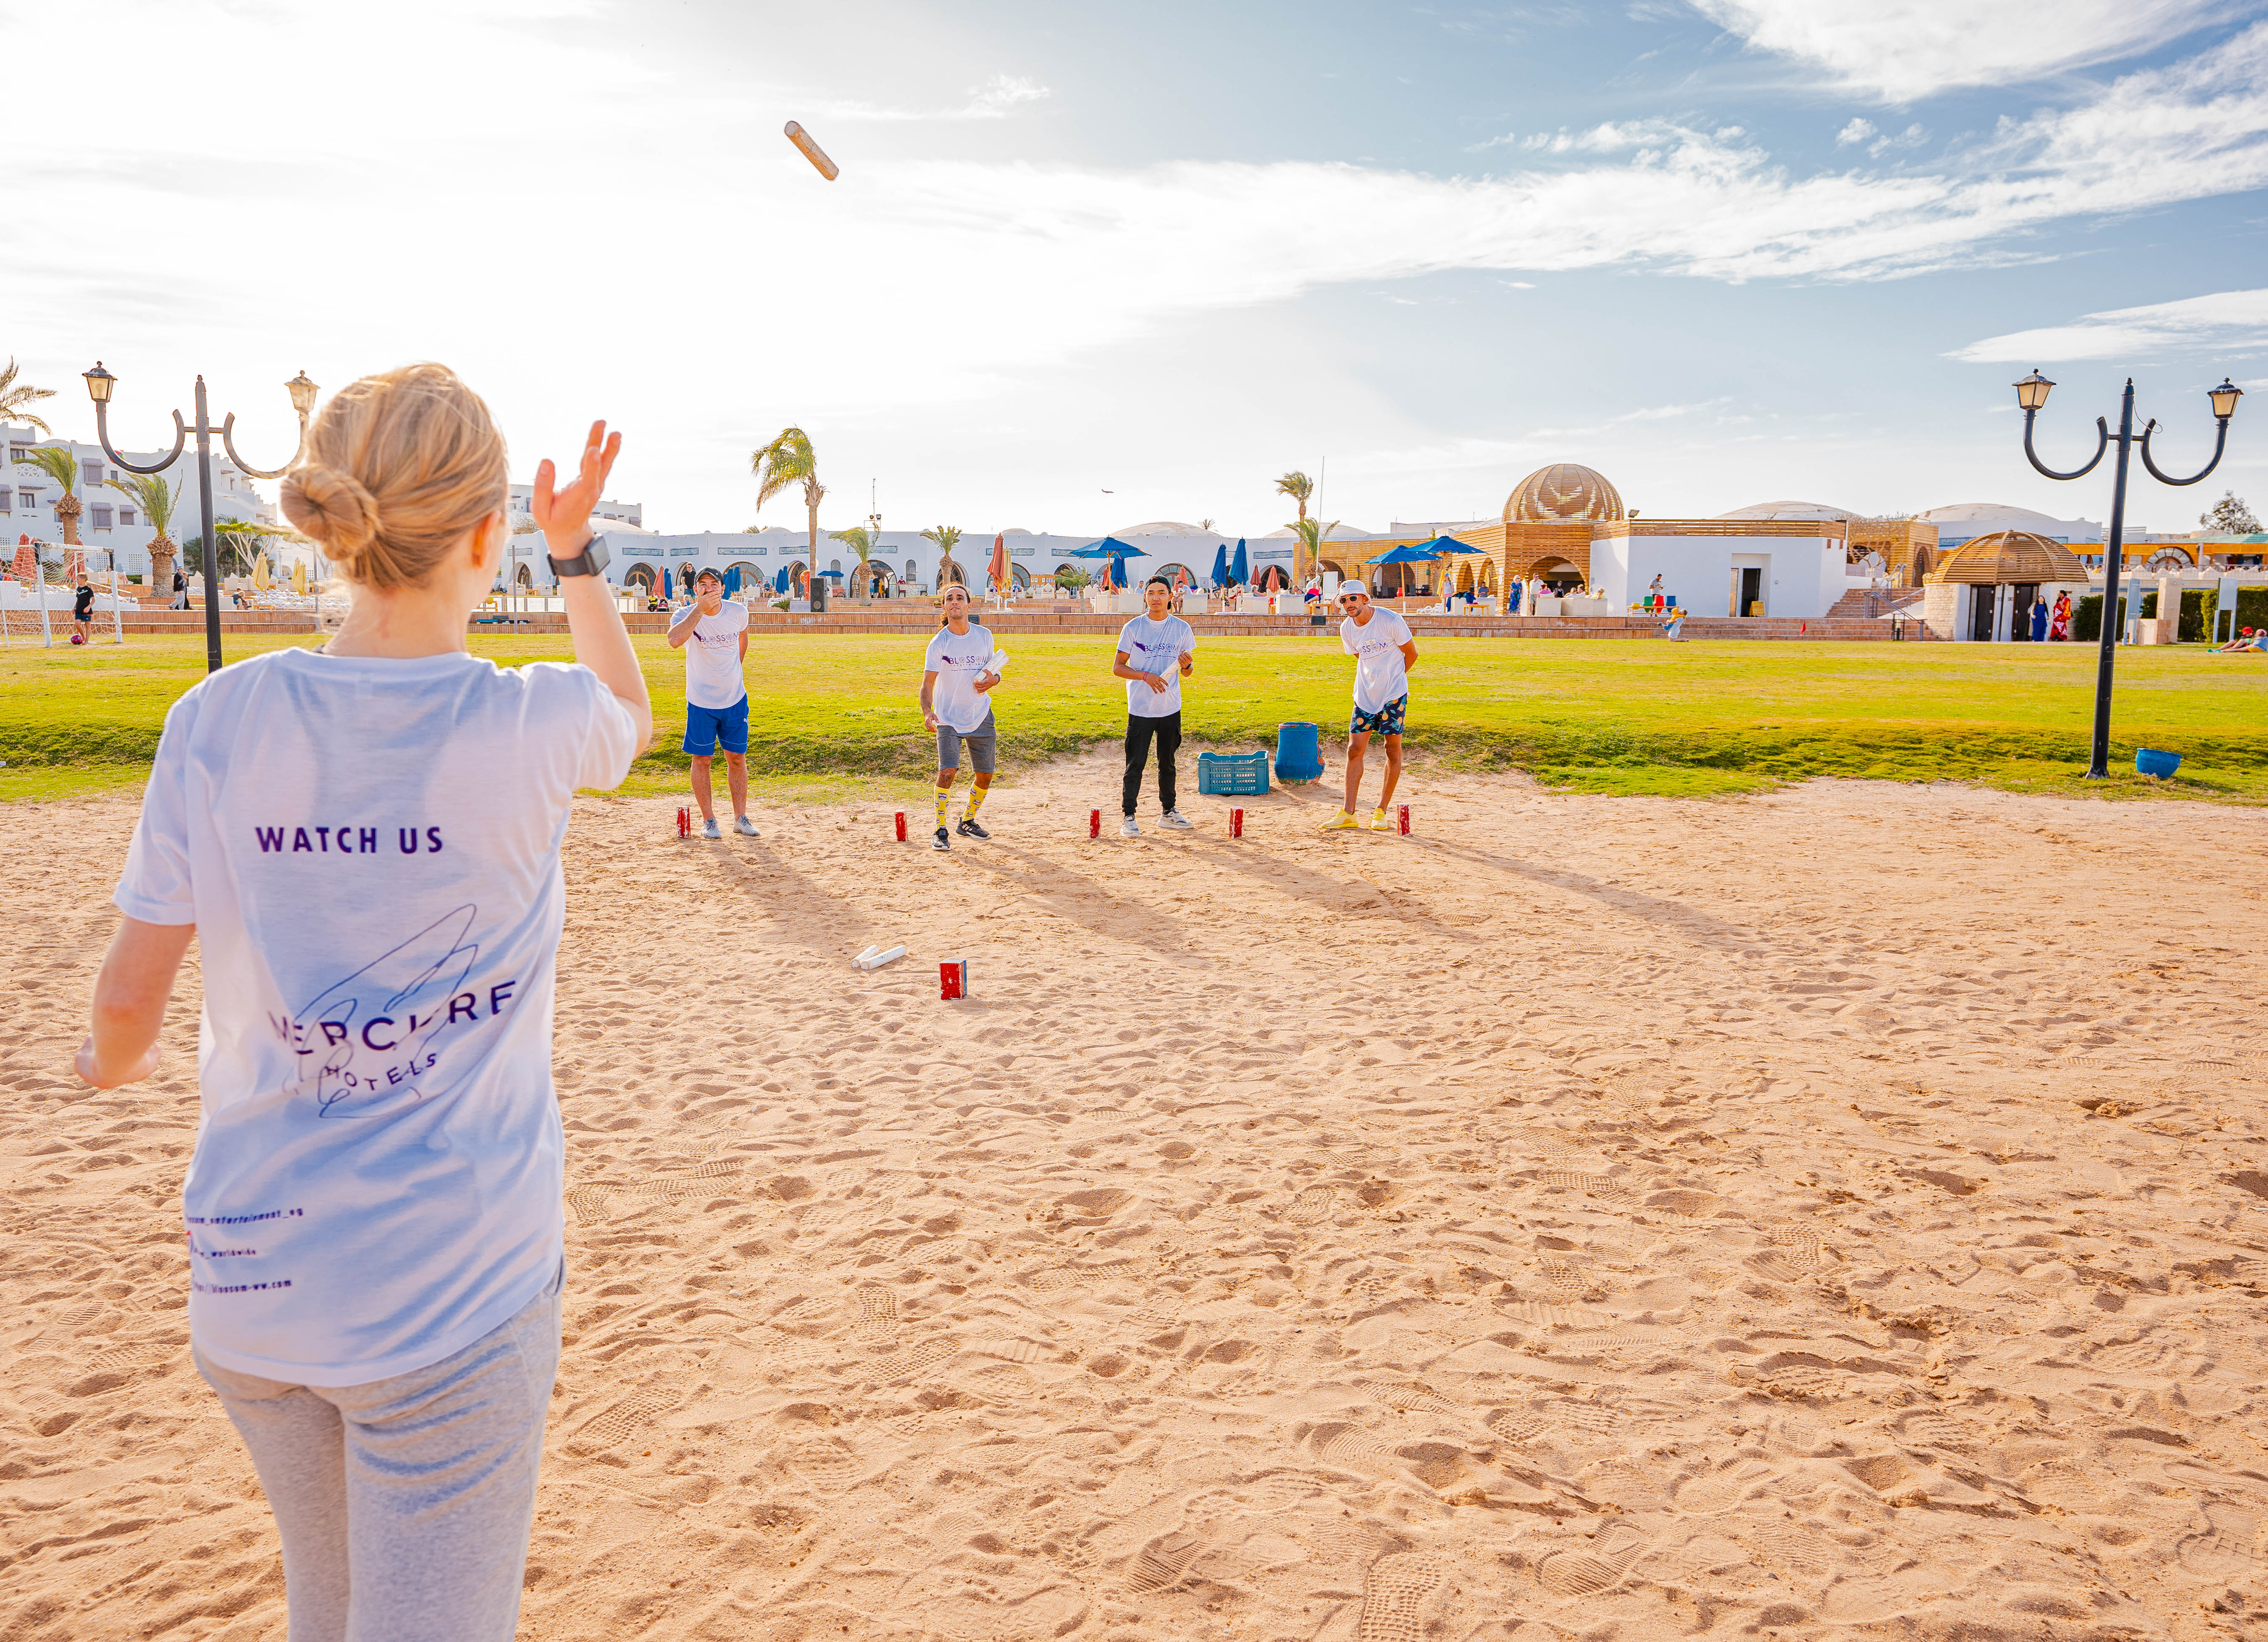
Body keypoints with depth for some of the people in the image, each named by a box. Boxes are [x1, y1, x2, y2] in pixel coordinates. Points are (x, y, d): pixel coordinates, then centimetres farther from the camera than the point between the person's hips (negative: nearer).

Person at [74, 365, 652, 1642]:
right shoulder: (533, 726, -14)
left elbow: (130, 1000, 1)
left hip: (251, 1273, 4)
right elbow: (635, 715, 12)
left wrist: (115, 1060, 23)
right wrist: (579, 554, 21)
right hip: (453, 1294, -4)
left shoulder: (222, 722, -7)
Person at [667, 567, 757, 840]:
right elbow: (675, 641, -37)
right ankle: (708, 820, 14)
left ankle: (741, 818, 17)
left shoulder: (738, 612, -5)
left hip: (735, 699, 2)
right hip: (701, 702, -2)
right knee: (702, 759, 3)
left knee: (737, 758, 7)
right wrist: (701, 609, -37)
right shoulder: (686, 615, -14)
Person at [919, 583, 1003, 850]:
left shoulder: (984, 636, 2)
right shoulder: (938, 643, -10)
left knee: (986, 775, 7)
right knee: (947, 771, -18)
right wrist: (927, 712, -32)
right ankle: (941, 831, -7)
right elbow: (928, 683, -14)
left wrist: (992, 679, -9)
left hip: (981, 716, 4)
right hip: (948, 719, -4)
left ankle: (968, 821, 30)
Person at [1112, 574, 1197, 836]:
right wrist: (1146, 675, -18)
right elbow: (1117, 668, -3)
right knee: (1135, 763, -3)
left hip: (1171, 708, 3)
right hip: (1140, 708, -3)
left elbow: (1186, 673, 10)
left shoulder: (1182, 628, 4)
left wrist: (1187, 665, -14)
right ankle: (1128, 817, 2)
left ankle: (1168, 812, 24)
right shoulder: (1133, 628, -3)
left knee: (1168, 762, 13)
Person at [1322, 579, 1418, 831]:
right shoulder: (1346, 629, -1)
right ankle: (1348, 814, 0)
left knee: (1393, 751, 0)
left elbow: (1411, 654, -3)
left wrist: (1391, 678, 8)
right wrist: (1378, 679, 9)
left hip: (1394, 695, -4)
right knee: (1355, 749, -2)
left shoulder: (1391, 621, -16)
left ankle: (1381, 811, 11)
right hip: (1364, 695, 4)